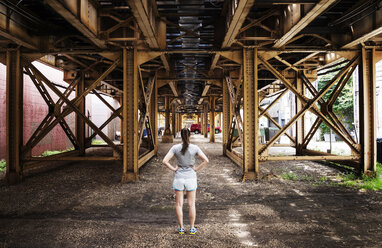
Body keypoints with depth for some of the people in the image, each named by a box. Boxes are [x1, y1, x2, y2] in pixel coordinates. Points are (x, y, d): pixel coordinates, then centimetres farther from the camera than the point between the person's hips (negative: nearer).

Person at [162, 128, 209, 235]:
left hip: (179, 178, 0)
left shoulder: (175, 148, -8)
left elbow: (165, 161, -13)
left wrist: (173, 169, -2)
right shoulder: (194, 148, -8)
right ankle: (192, 228, 18)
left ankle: (181, 228, 18)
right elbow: (206, 160, -12)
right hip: (191, 178, 0)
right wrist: (196, 169, -3)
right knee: (191, 204, 11)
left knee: (179, 204, 11)